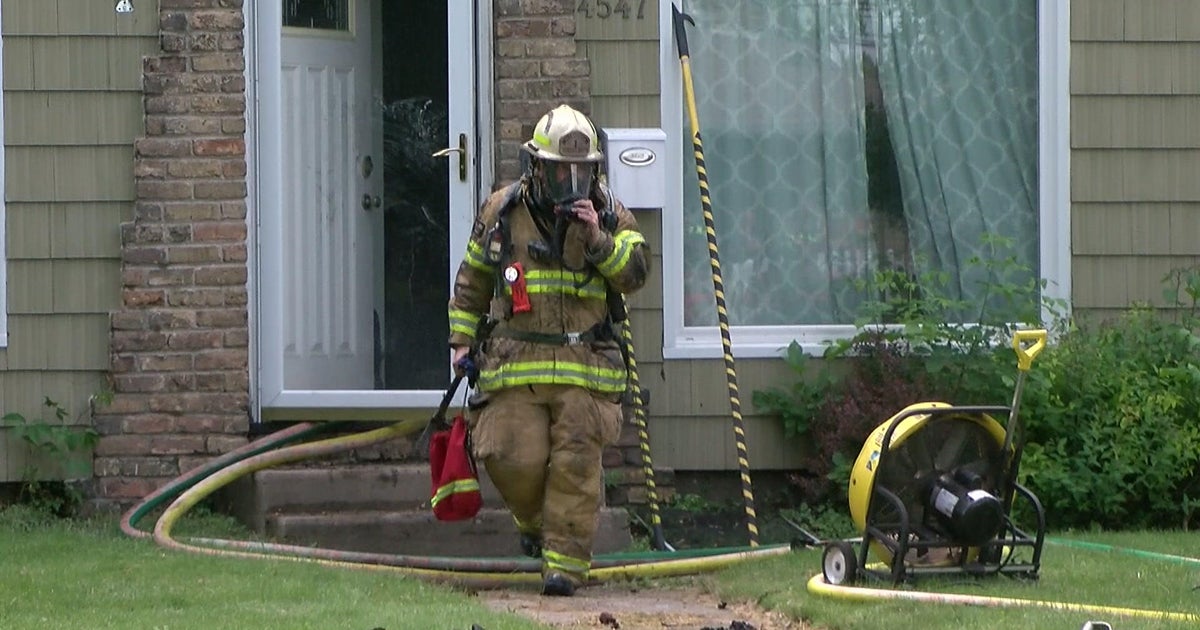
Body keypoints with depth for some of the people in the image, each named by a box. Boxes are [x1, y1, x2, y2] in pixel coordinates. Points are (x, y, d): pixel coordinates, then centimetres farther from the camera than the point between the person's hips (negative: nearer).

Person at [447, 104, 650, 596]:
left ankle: (566, 560, -4)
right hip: (514, 365, 1)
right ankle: (534, 522, 26)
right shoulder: (501, 213, 9)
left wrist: (598, 239, -17)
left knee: (577, 461, -9)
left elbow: (634, 274, -5)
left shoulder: (609, 215, 7)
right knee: (514, 458, -6)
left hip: (585, 366, -1)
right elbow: (472, 281, 19)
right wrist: (461, 339, 16)